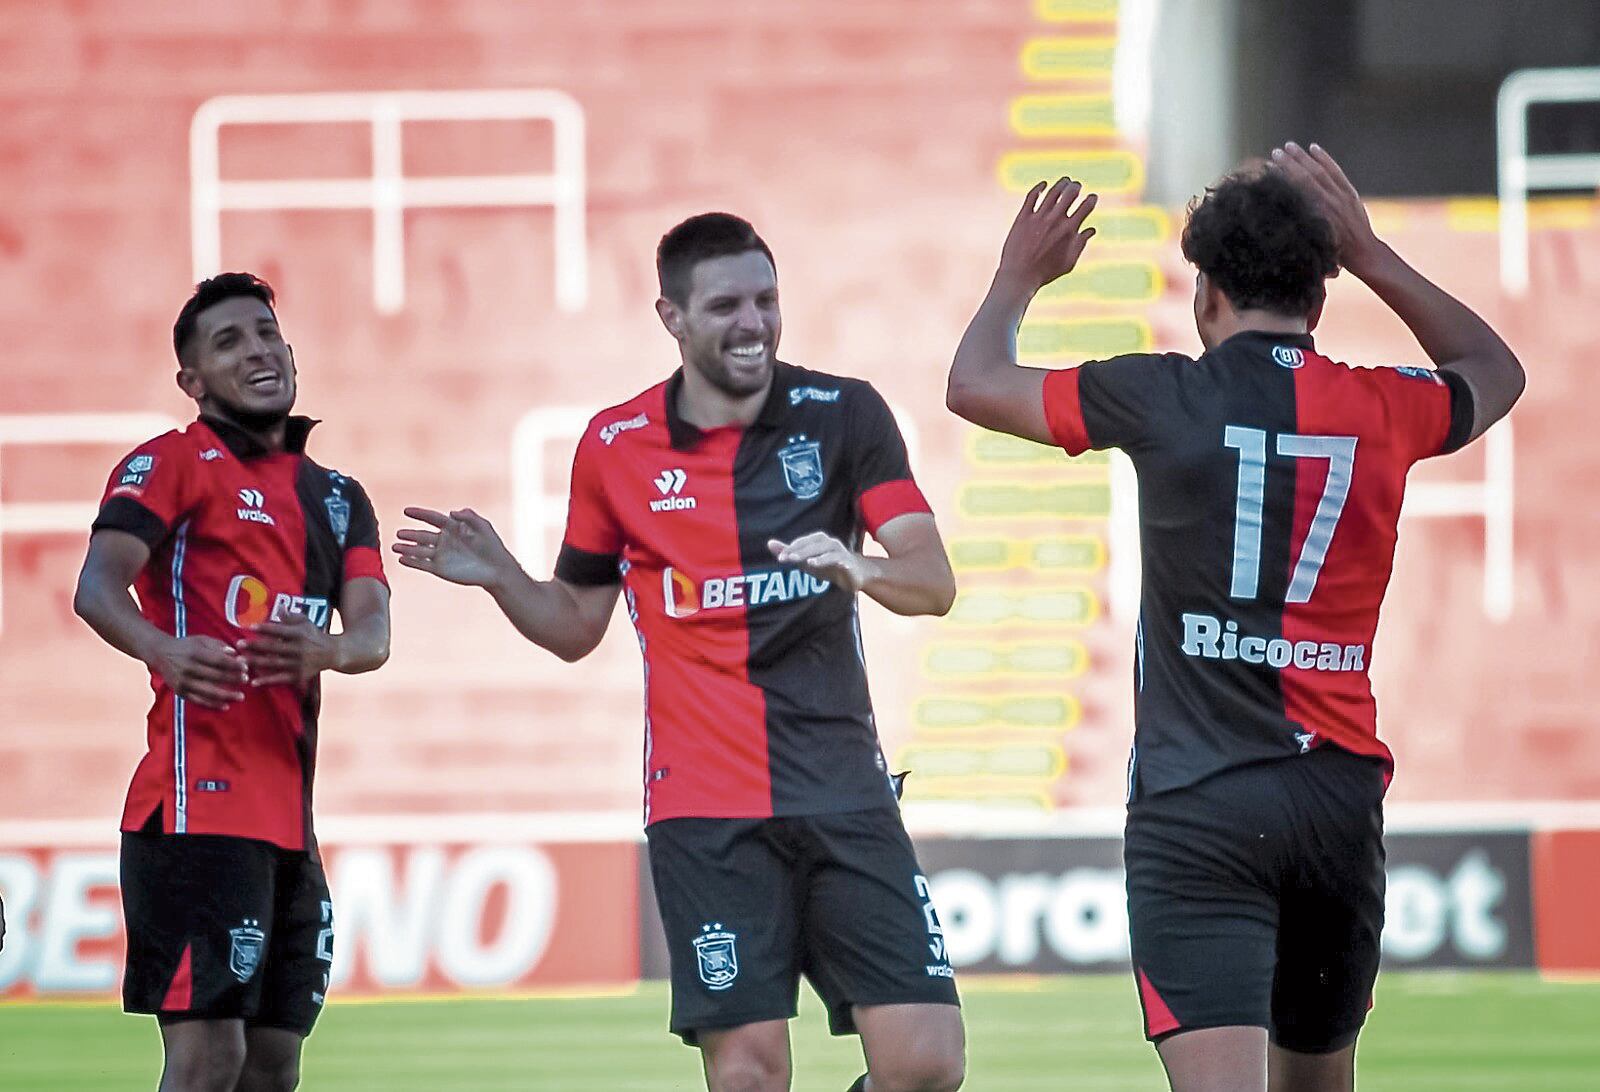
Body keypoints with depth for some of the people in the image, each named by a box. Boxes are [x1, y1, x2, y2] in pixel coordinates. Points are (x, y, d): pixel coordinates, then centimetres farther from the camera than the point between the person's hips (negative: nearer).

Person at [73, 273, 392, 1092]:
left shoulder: (337, 496, 20)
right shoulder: (174, 463, 0)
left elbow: (373, 630, 4)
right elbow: (97, 587, -16)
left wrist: (327, 650, -21)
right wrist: (163, 651, -39)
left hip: (289, 818, 7)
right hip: (202, 802, -7)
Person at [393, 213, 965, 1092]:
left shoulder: (844, 415, 1)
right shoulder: (615, 445, 4)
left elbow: (933, 582, -6)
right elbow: (576, 625, 14)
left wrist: (861, 569, -27)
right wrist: (500, 578, -5)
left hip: (843, 789, 1)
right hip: (706, 810, -1)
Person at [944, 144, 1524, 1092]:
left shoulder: (1167, 399, -4)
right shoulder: (1384, 409, 5)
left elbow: (977, 384, 10)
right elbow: (1495, 373, 30)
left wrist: (1020, 277, 29)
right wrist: (1370, 254, 31)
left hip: (1197, 802, -4)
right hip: (1342, 792, 4)